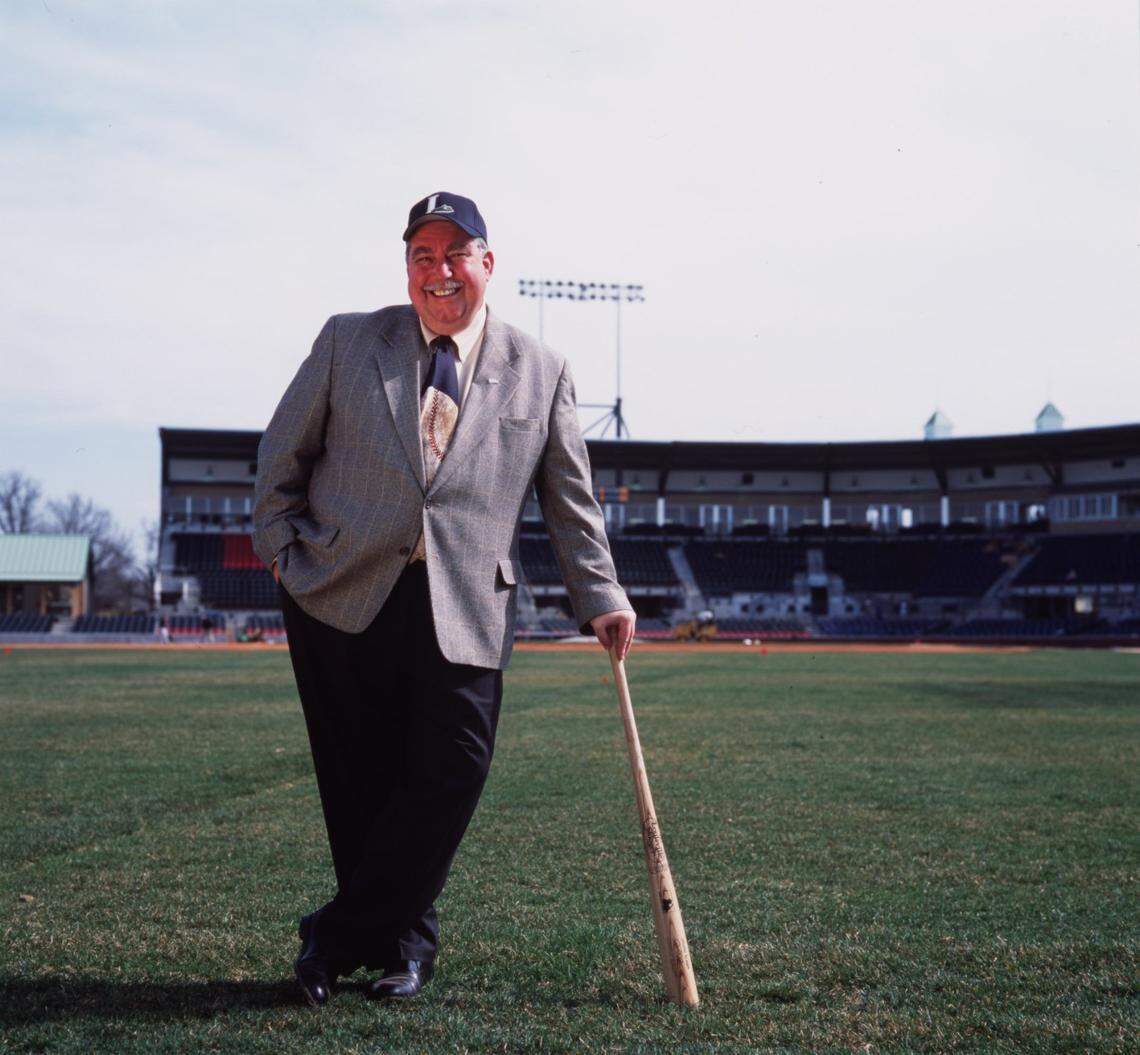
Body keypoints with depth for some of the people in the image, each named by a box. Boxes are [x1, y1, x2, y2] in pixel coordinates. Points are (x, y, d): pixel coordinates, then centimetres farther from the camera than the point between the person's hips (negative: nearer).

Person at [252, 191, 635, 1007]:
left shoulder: (541, 372, 10)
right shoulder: (348, 341, 10)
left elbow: (570, 498, 13)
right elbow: (282, 455, 14)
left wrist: (600, 596, 8)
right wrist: (285, 552, 5)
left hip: (465, 610, 0)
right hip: (342, 595, 0)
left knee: (449, 774, -8)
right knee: (360, 782, 3)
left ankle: (340, 938, 8)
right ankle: (402, 941, 20)